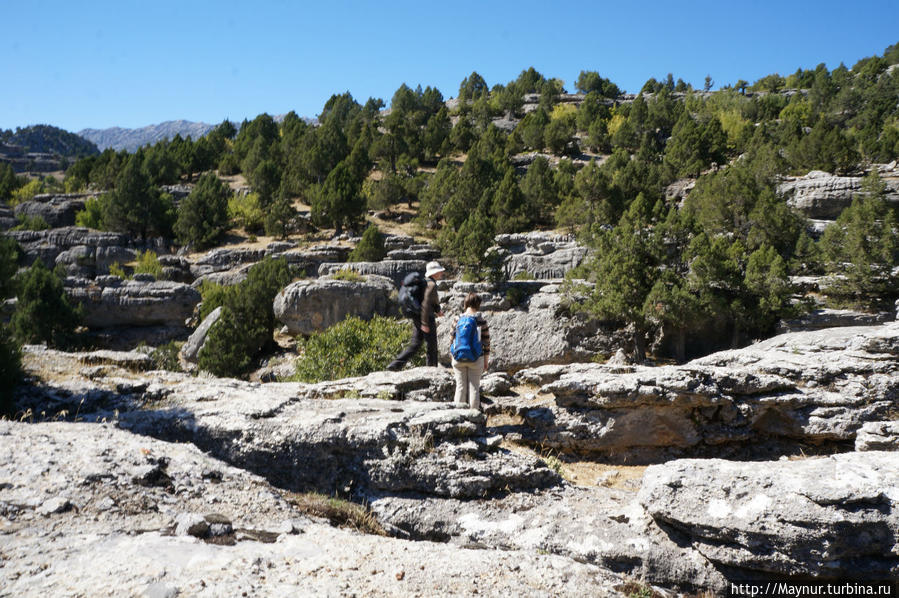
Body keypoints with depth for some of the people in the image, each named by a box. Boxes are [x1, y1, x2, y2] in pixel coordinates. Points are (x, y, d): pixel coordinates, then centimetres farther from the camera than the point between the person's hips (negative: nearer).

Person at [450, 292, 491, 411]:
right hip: (476, 359, -1)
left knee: (460, 386, 11)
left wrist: (453, 357, 13)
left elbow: (452, 340, 1)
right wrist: (486, 361, 8)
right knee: (474, 387, 8)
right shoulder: (482, 321, -8)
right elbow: (486, 343, -3)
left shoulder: (457, 319, -4)